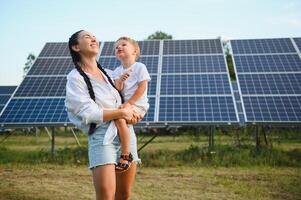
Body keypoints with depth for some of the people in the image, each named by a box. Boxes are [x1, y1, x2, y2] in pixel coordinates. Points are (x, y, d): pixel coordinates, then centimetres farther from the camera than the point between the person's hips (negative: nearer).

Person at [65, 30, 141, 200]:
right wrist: (122, 113, -9)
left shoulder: (109, 73, 17)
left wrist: (131, 112, 4)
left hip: (127, 134, 6)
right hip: (101, 136, -6)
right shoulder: (75, 78, -3)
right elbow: (89, 113, -12)